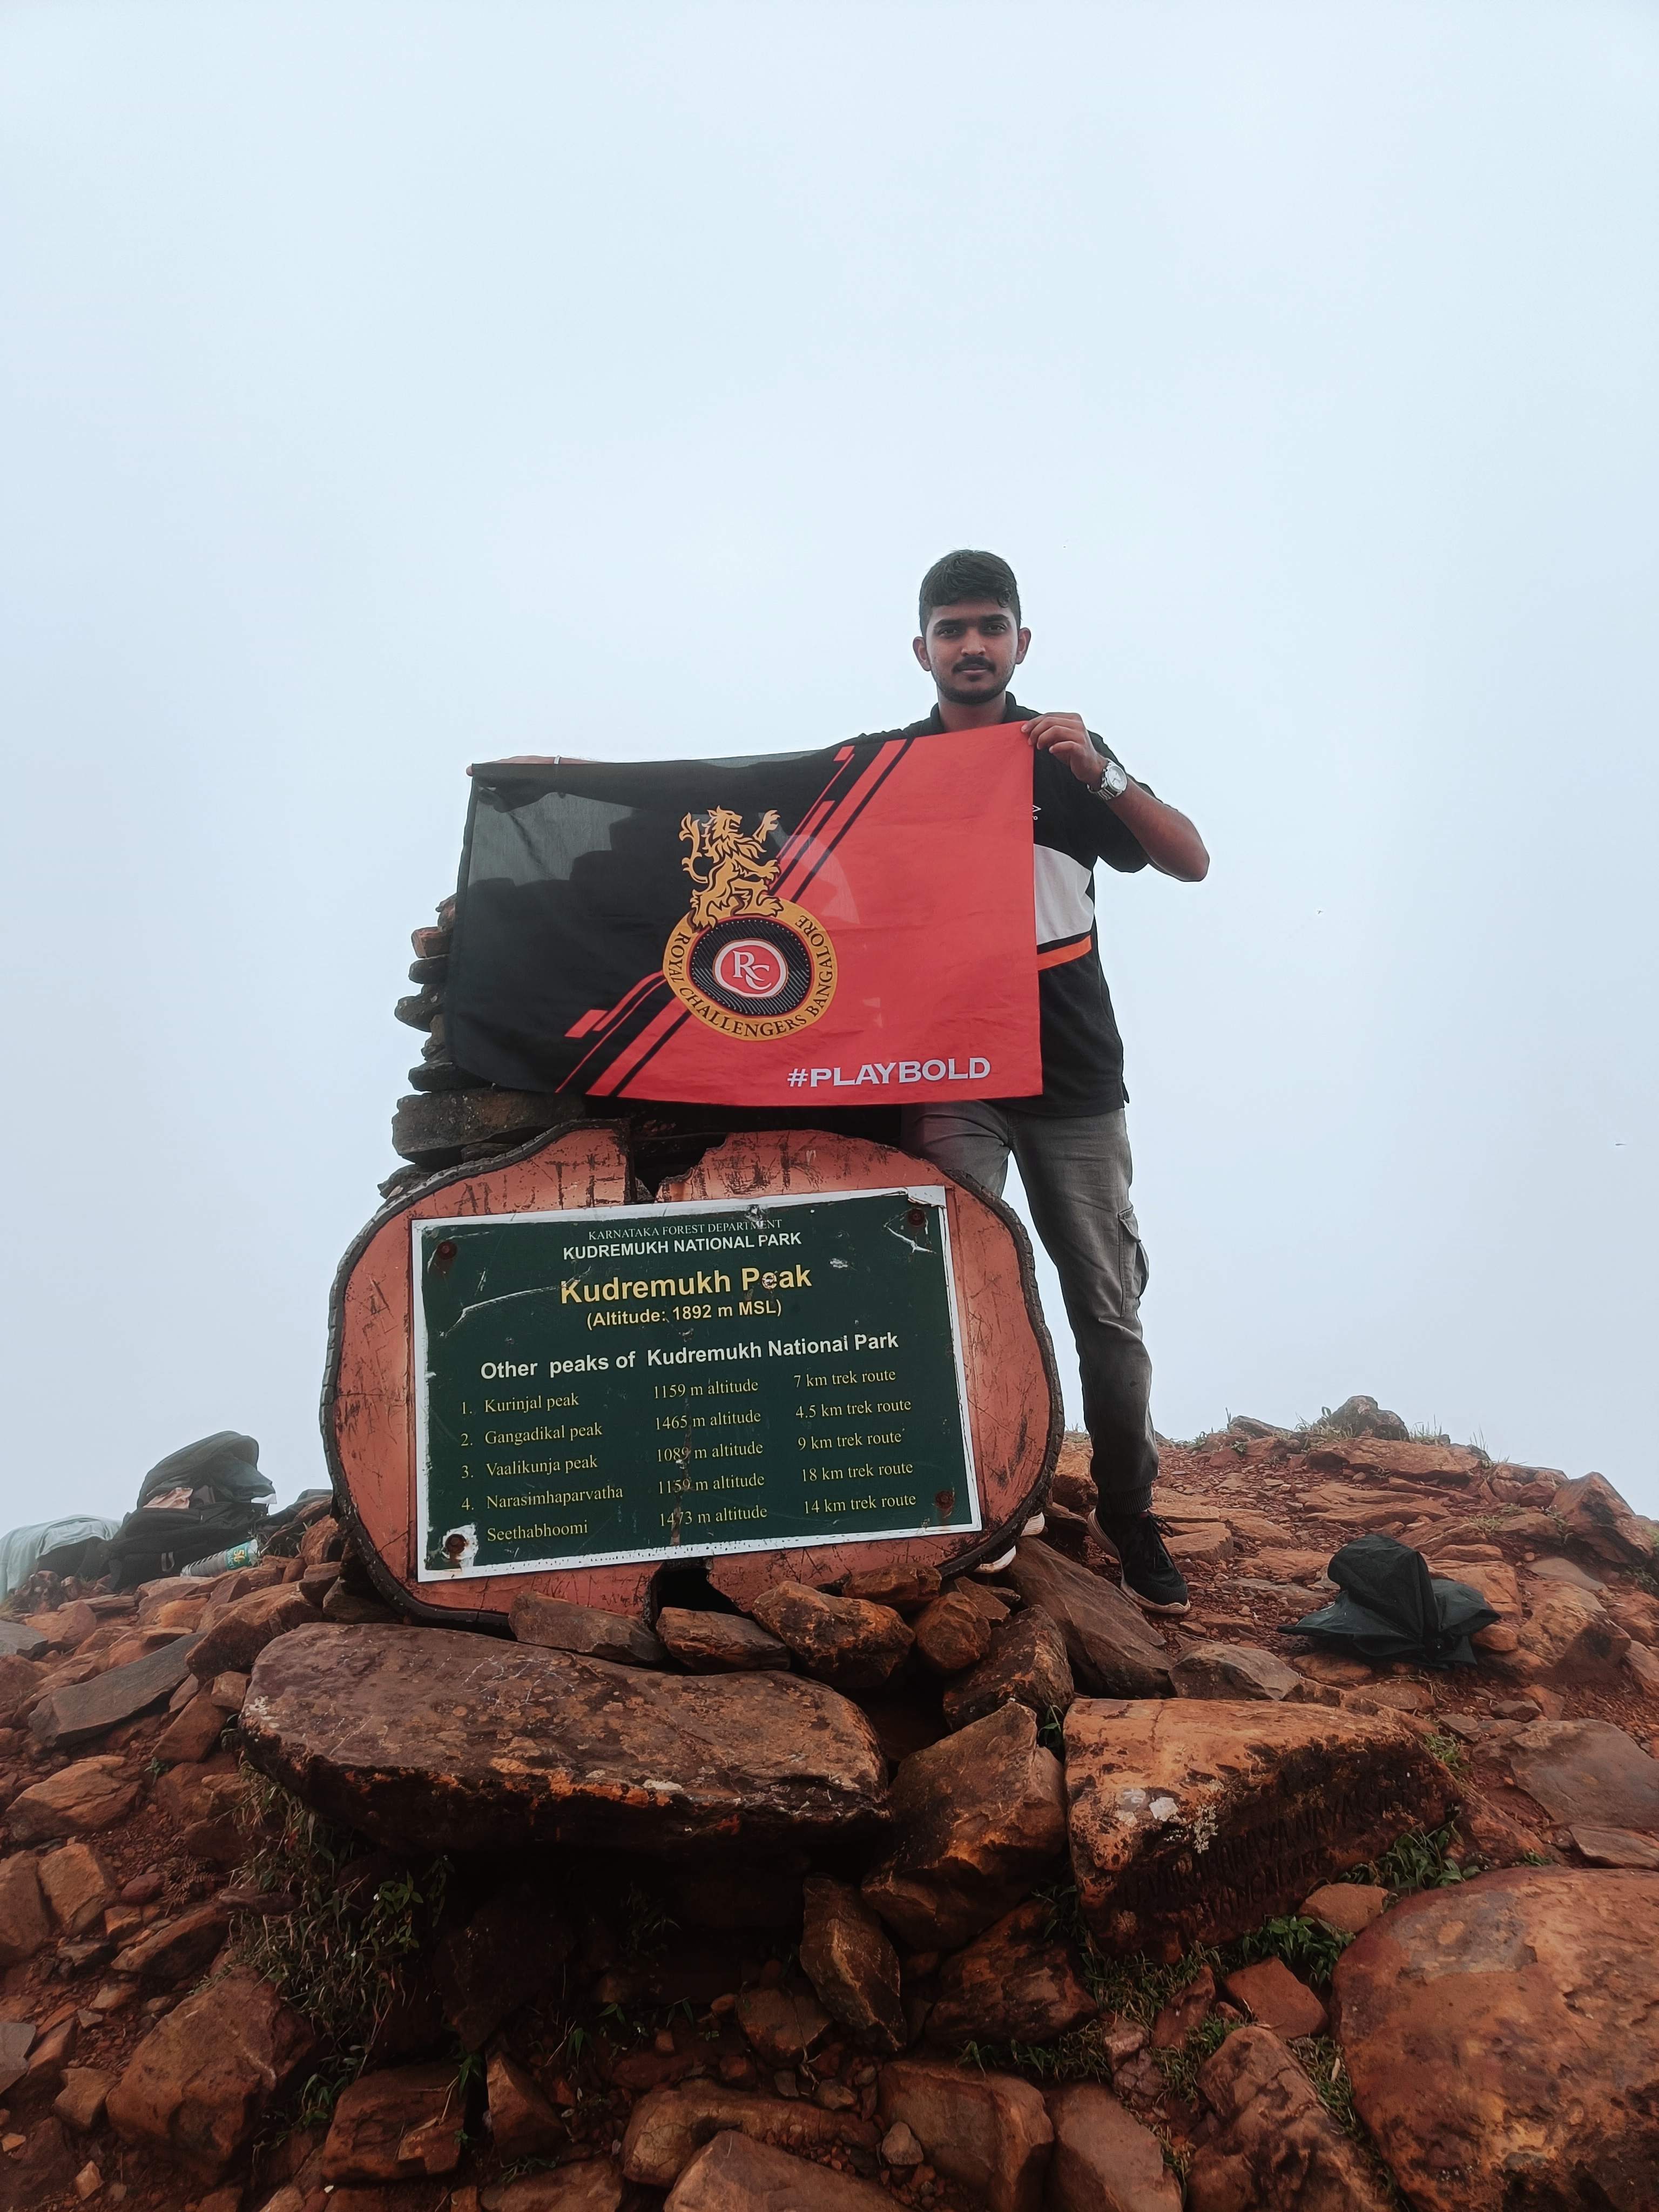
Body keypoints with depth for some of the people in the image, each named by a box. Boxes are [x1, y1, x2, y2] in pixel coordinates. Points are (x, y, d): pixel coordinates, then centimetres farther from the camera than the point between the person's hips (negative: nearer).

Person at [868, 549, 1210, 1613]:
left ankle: (1131, 1510, 15)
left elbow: (1191, 860, 2)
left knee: (1109, 1304, 2)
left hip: (1076, 1074, 1)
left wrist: (1101, 774, -13)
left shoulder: (1065, 751, 9)